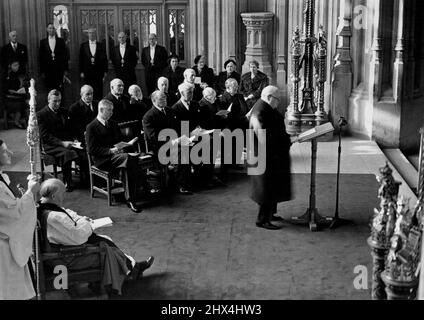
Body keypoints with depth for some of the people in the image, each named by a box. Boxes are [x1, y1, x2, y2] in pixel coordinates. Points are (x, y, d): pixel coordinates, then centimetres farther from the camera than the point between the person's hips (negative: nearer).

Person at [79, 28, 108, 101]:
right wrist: (81, 72, -1)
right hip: (87, 72, 0)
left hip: (98, 73, 0)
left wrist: (105, 71, 0)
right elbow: (81, 59, 6)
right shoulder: (83, 45, 8)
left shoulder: (101, 46, 7)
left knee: (99, 92, -3)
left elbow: (105, 59, 6)